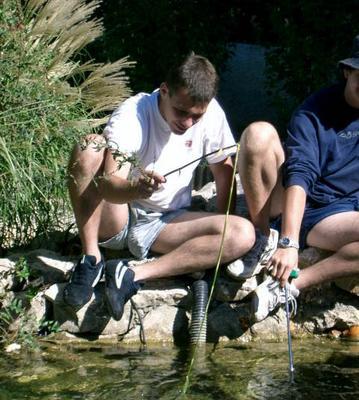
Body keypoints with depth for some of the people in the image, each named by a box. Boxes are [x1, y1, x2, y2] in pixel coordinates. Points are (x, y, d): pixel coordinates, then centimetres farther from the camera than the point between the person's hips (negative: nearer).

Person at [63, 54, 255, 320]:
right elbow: (108, 185, -34)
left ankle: (131, 276, -26)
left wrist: (221, 224, 0)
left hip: (167, 223, 4)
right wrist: (136, 188, -55)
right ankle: (91, 261, -21)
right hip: (115, 220, -3)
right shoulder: (132, 115, -21)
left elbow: (223, 168, 7)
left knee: (244, 234, -23)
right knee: (90, 148, -30)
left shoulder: (210, 113, -9)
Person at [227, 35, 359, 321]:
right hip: (284, 204, -2)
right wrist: (288, 242, -35)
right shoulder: (315, 112, -11)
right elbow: (300, 176, -23)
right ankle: (265, 242, -17)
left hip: (332, 214, 2)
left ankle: (290, 285, -32)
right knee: (259, 133, -28)